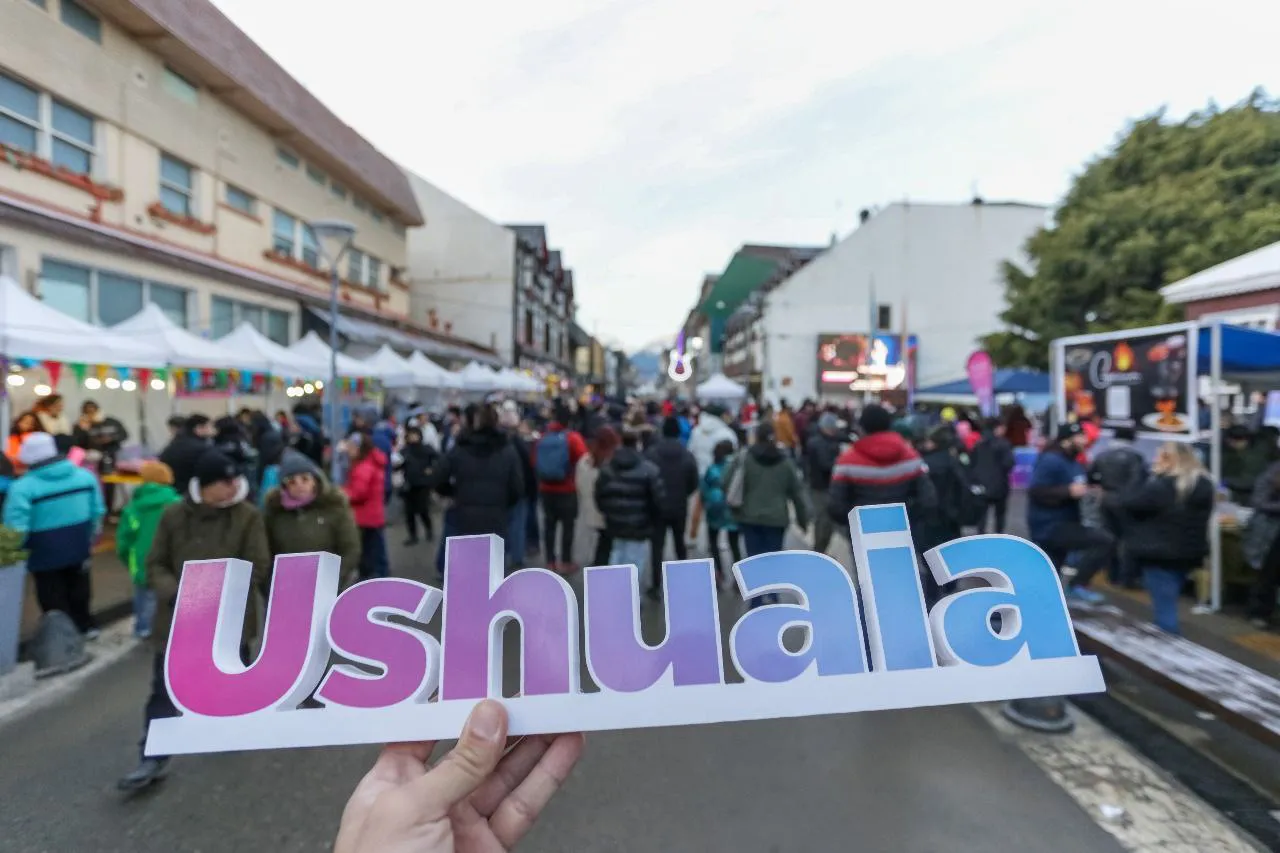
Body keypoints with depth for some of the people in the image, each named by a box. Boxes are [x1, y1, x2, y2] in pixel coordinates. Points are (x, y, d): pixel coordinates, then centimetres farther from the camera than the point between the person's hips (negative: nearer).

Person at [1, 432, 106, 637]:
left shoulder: (23, 486, -18)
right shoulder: (85, 476, -3)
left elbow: (16, 528, -20)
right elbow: (98, 511, 5)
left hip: (45, 554, -5)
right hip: (79, 549, 5)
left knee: (53, 599, 12)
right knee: (78, 590, 24)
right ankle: (85, 625, 38)